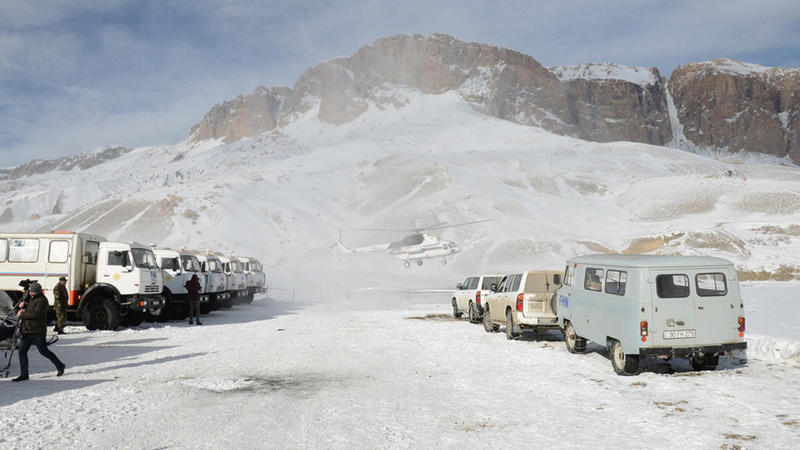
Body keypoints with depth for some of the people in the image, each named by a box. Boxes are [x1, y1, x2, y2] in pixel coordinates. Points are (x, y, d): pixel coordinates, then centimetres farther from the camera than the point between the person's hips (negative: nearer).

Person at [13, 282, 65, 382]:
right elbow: (26, 310, 28)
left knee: (43, 351, -2)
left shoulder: (42, 300, -13)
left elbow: (36, 314, -24)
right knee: (22, 351, 3)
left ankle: (60, 366, 14)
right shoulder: (31, 299, 17)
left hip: (37, 332, -9)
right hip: (26, 330, 9)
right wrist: (23, 305, 7)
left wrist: (22, 315, -15)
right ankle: (23, 374, 10)